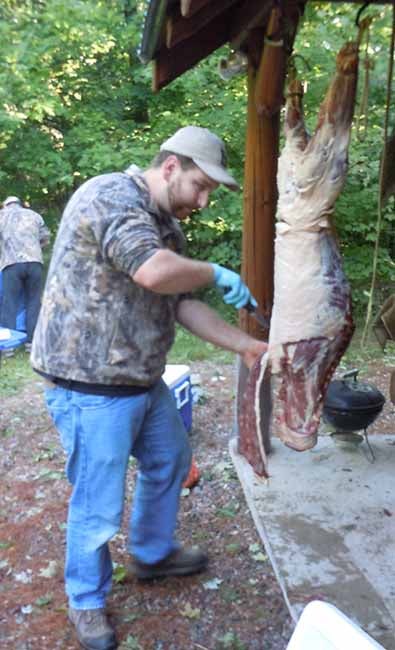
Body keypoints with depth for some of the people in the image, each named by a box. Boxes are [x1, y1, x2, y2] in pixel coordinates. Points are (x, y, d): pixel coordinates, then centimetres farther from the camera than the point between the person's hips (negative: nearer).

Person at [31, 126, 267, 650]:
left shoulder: (168, 225, 10)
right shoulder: (111, 196, -19)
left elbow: (182, 303, 10)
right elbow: (152, 271, -36)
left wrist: (244, 344, 2)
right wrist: (217, 274, -18)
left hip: (143, 381, 10)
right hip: (91, 386, -10)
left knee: (170, 462, 24)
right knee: (99, 505, 5)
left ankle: (152, 553, 47)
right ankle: (87, 601, 31)